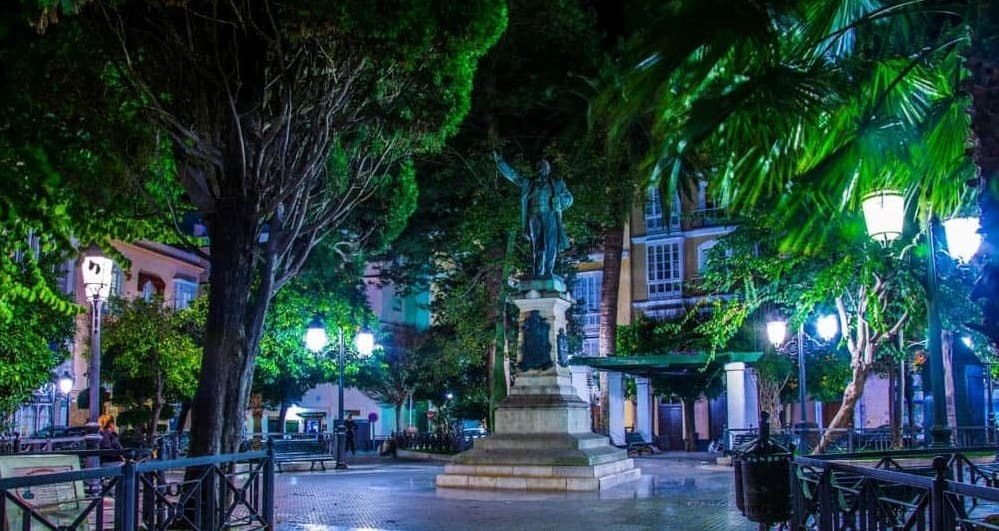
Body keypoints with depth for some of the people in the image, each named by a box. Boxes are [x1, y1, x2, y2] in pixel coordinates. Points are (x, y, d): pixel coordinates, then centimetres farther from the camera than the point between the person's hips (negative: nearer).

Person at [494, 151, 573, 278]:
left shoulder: (557, 184, 17)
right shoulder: (529, 184, 20)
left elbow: (569, 198, 14)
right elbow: (512, 174, 20)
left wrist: (558, 201, -8)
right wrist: (500, 161, 14)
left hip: (550, 216, -1)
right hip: (535, 217, 1)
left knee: (550, 246, -9)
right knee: (537, 247, -4)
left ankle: (548, 273, -9)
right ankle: (538, 274, -5)